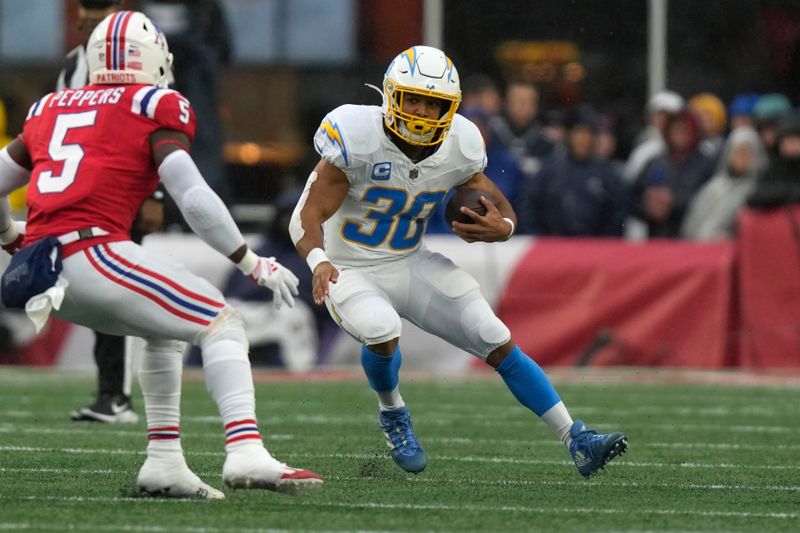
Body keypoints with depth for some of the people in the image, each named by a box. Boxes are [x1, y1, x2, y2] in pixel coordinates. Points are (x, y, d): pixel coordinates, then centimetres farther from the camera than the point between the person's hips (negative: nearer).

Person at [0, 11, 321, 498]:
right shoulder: (154, 107, 4)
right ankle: (246, 452, -19)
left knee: (166, 331, 26)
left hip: (41, 266, 7)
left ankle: (164, 461, 19)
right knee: (220, 324, 0)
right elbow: (195, 200, -5)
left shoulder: (50, 109, 23)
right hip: (93, 252, -7)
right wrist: (254, 265, 4)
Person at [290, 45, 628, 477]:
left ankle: (577, 441, 3)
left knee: (498, 342, -4)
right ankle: (392, 416, -1)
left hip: (411, 264, 4)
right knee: (381, 330, -34)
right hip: (351, 271, -4)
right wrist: (319, 261, -44)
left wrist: (501, 227, -22)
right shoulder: (357, 137, -23)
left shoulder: (459, 147, -9)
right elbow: (311, 214, -23)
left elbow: (497, 205, 4)